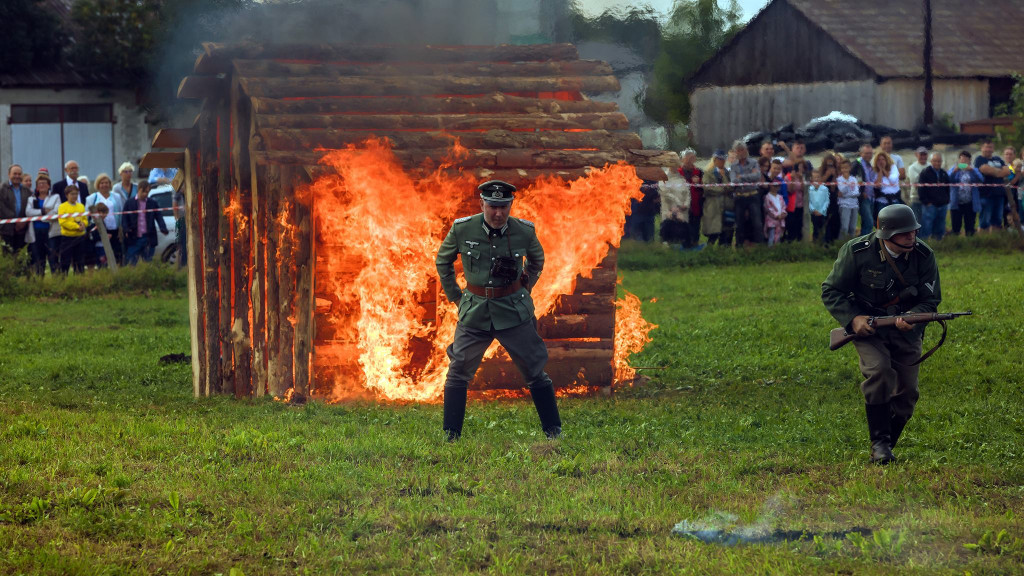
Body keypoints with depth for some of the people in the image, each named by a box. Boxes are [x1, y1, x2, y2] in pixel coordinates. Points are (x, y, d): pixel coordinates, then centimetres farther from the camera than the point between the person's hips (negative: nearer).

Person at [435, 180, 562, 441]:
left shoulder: (524, 232, -7)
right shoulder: (462, 229, -9)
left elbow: (537, 260, 17)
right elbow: (443, 261, 11)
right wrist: (455, 296, 8)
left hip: (514, 312, 0)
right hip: (475, 311, 0)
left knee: (535, 371, 2)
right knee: (458, 372, 1)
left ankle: (554, 431, 14)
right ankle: (450, 437, 10)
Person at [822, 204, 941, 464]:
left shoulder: (924, 255, -11)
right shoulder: (858, 252, -18)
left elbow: (931, 300, -4)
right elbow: (831, 291, -7)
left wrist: (913, 318, -26)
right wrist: (853, 318, -22)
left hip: (906, 329, 3)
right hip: (868, 326, -3)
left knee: (906, 394, -2)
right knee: (878, 371, -28)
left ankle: (887, 446, 19)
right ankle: (879, 441, -19)